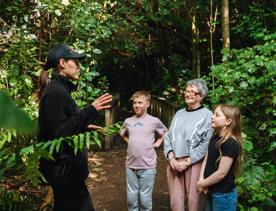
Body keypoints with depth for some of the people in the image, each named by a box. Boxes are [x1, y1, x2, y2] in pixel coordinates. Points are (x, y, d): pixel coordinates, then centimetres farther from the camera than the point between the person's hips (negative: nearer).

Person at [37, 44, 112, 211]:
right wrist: (90, 111, -25)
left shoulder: (59, 89, 13)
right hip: (64, 168, -10)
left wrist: (84, 127, 23)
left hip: (65, 166, 10)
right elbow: (59, 132, -22)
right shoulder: (55, 91, -17)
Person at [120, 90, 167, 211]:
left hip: (147, 166, -3)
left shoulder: (154, 121, -4)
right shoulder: (128, 121, 4)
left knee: (145, 198, 5)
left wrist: (158, 142, 2)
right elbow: (123, 134, 24)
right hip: (131, 165, 3)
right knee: (131, 197, 12)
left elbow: (166, 132, 14)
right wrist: (130, 142, 9)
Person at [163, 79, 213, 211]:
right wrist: (171, 158, -4)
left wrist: (187, 162, -14)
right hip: (174, 163, 5)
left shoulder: (207, 115, -4)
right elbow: (168, 137, 11)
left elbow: (206, 144, -11)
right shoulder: (179, 113, 13)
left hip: (194, 164, -4)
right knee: (175, 200, 8)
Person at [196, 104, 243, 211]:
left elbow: (221, 173, -22)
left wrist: (202, 184, -11)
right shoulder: (215, 138, 6)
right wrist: (201, 180, -7)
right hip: (211, 192, 8)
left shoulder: (231, 143, -21)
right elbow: (206, 159, 8)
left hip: (223, 195, -8)